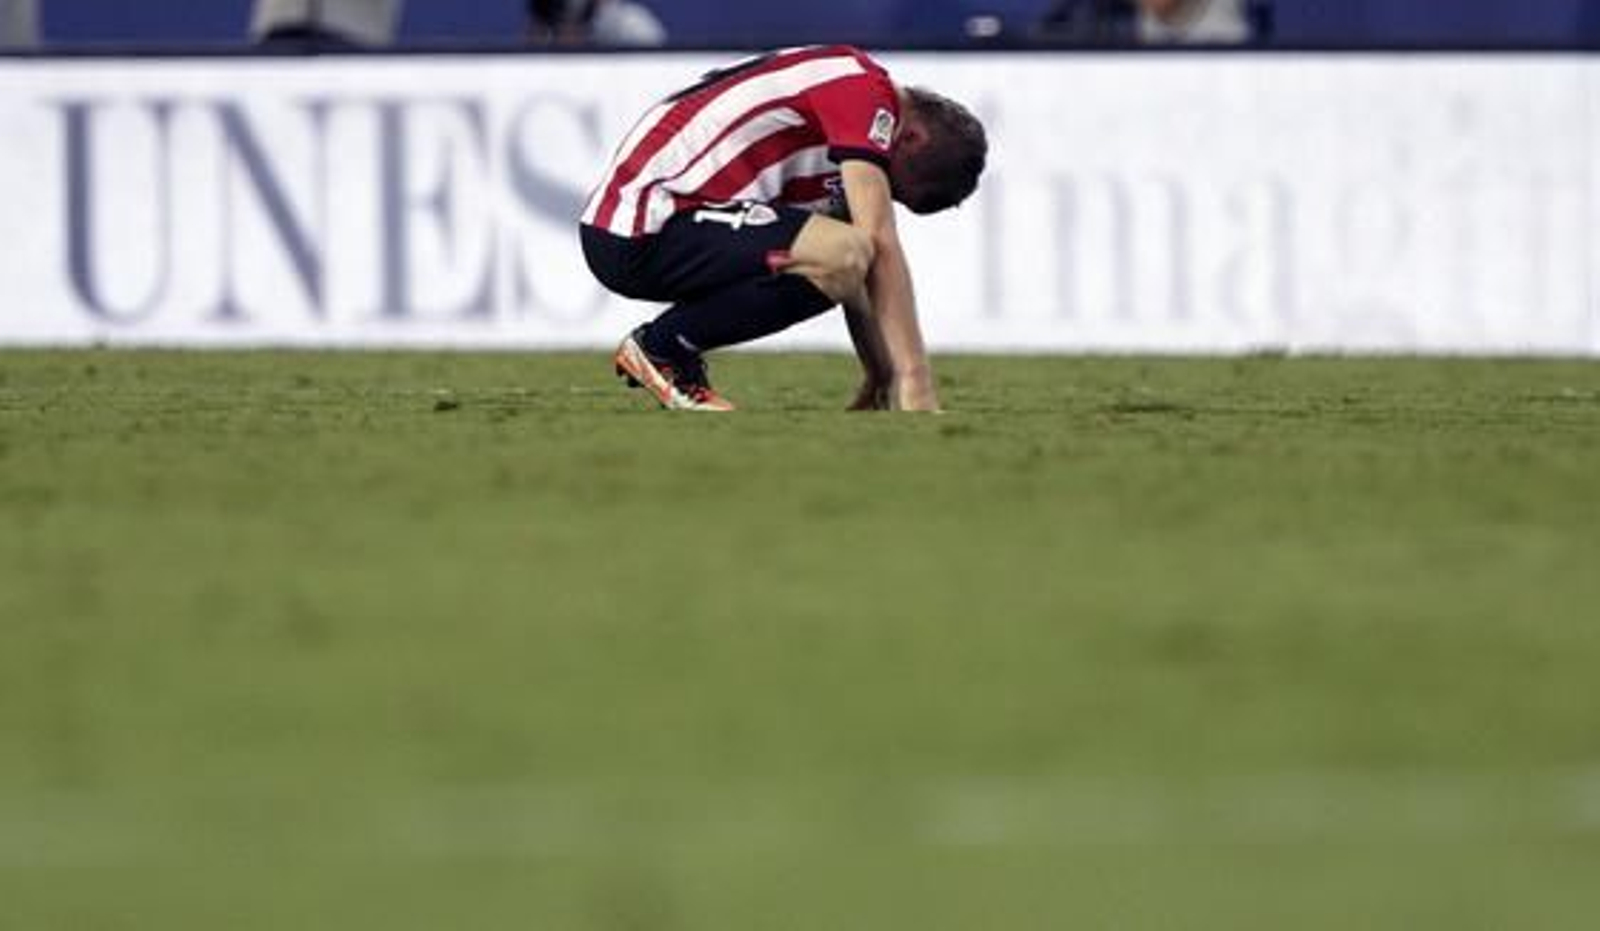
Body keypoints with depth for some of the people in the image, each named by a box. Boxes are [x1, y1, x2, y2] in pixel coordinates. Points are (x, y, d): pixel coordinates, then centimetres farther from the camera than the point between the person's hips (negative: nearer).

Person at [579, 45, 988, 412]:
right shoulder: (863, 90, -12)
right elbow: (881, 245, -19)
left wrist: (881, 376, 17)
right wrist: (916, 384, -19)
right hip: (641, 232, -10)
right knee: (843, 256, -25)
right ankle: (660, 348, -8)